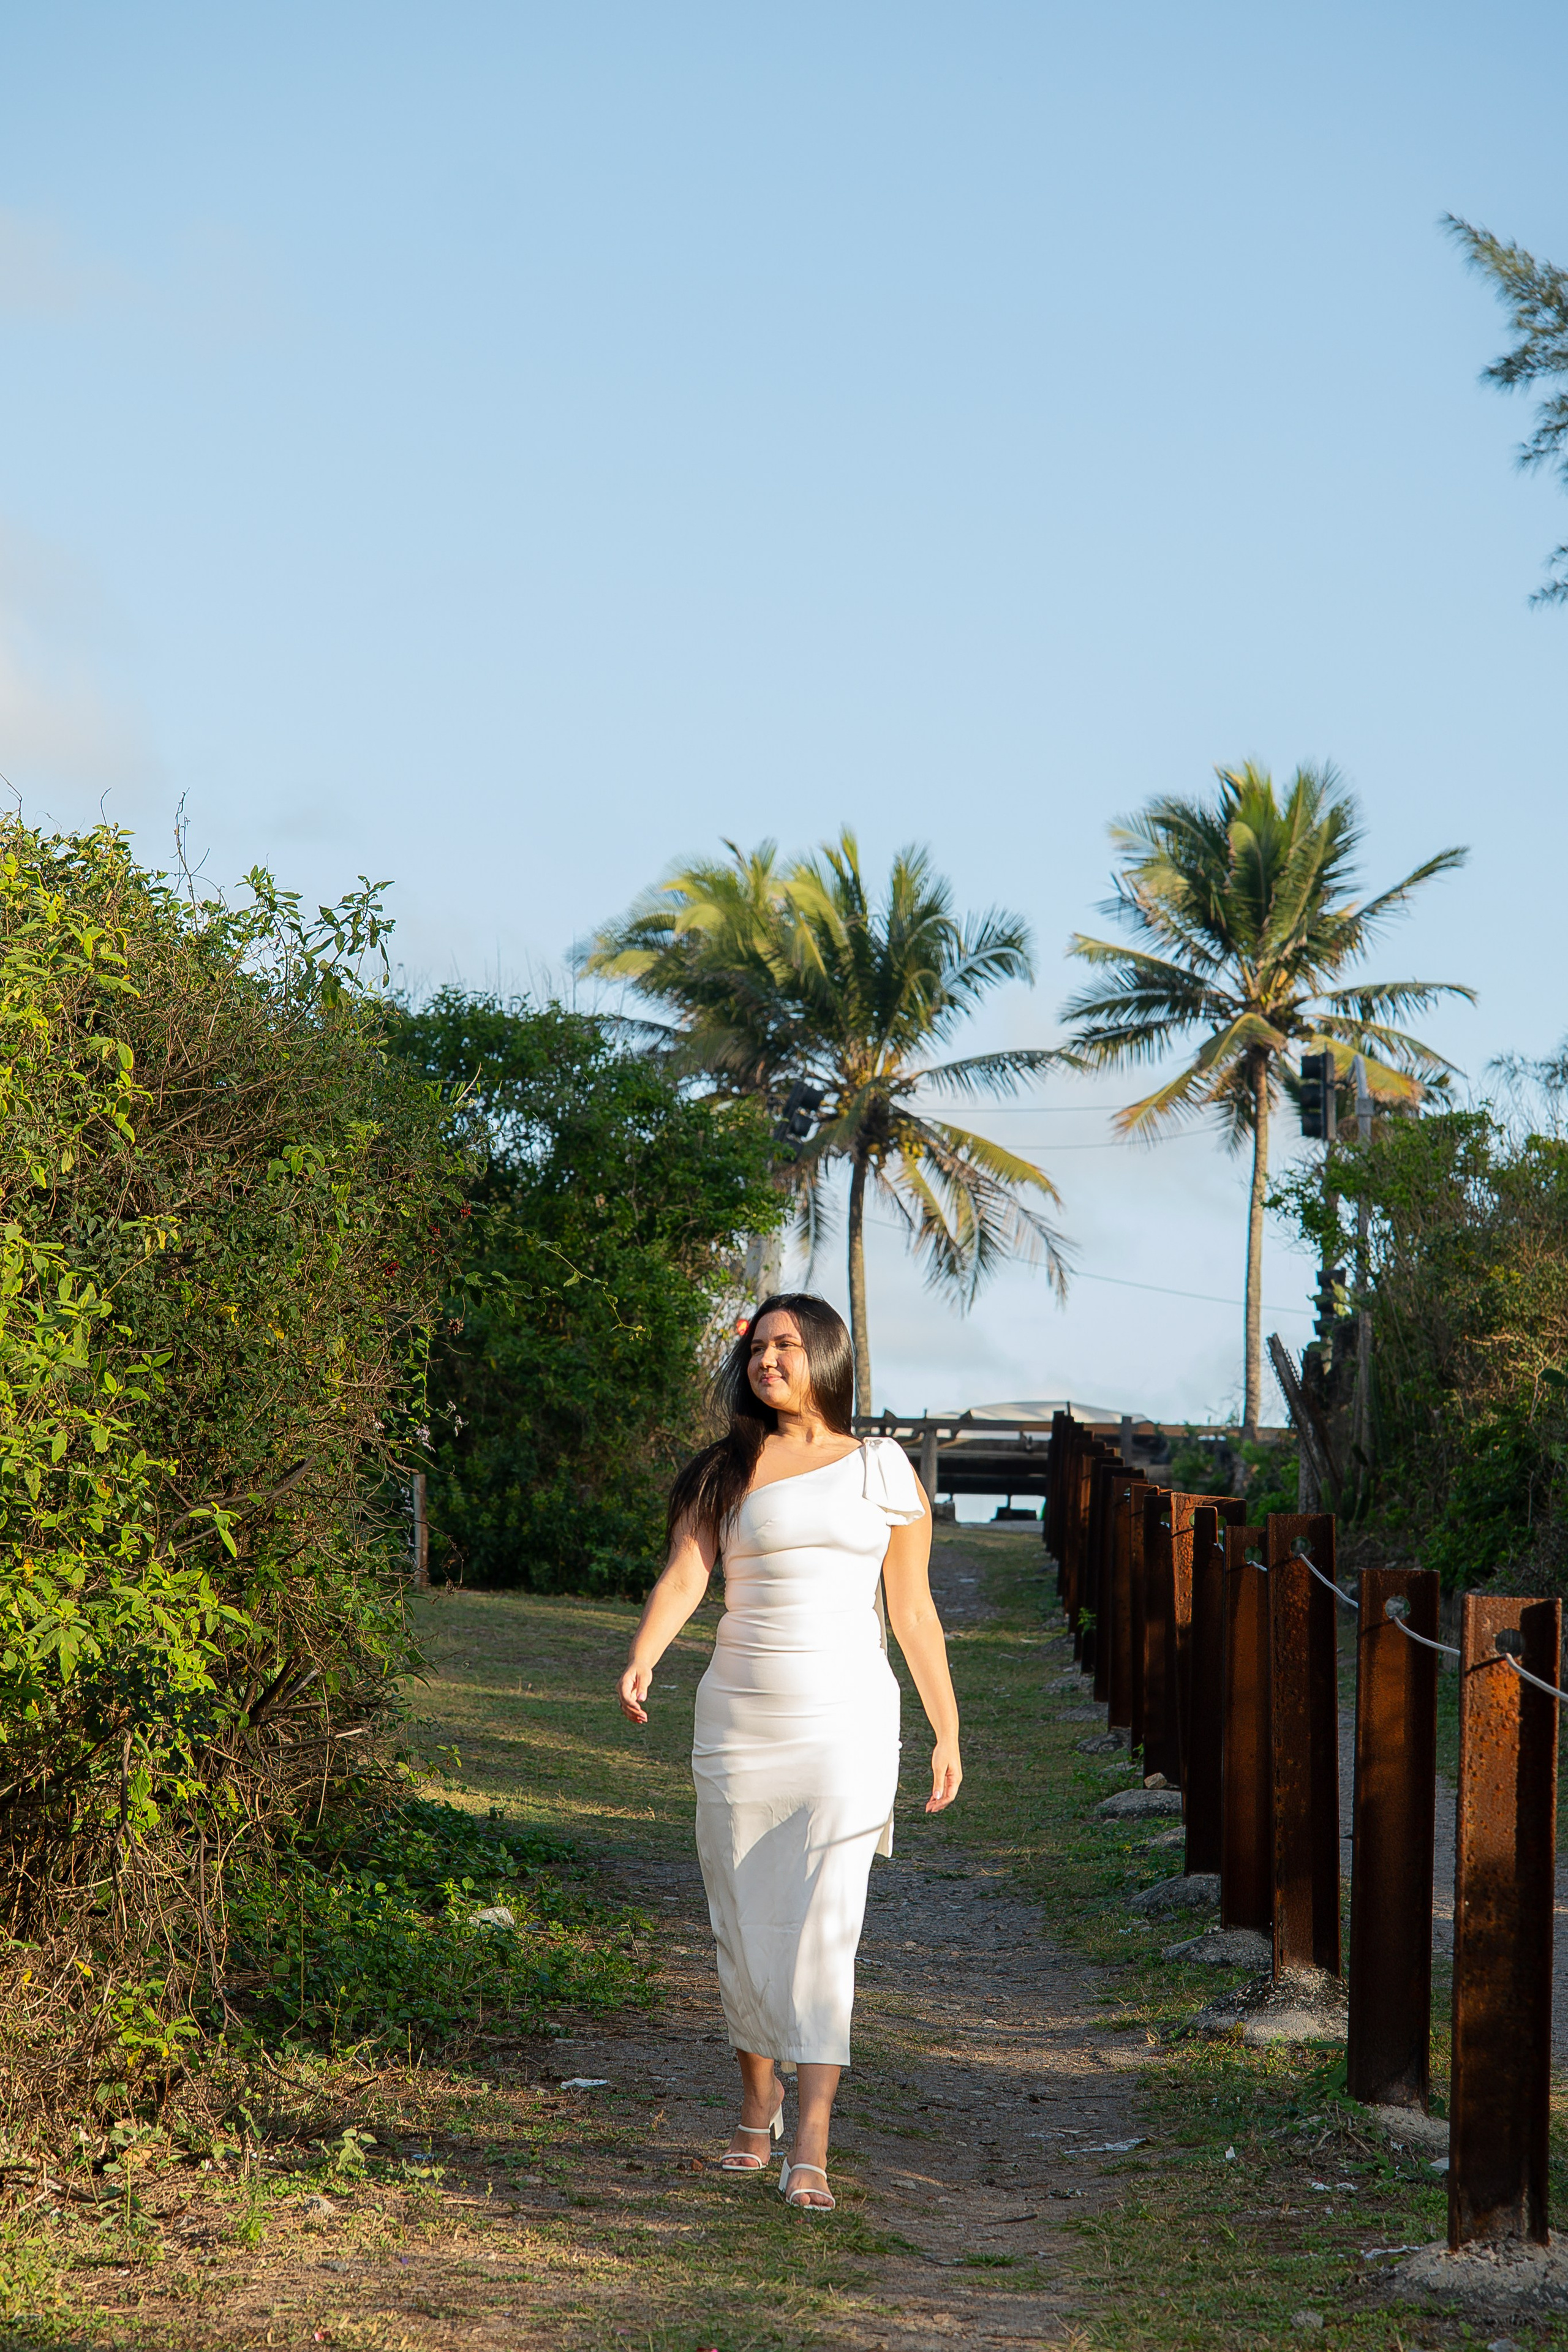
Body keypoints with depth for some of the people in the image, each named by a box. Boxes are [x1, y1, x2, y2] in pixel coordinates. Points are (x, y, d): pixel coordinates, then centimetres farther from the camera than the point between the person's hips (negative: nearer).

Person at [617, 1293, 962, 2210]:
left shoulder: (883, 1469, 6)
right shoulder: (726, 1474, 6)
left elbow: (914, 1609, 9)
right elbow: (683, 1578, -7)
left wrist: (948, 1734, 9)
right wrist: (641, 1661, -27)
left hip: (848, 1722, -2)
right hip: (740, 1722, 2)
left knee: (823, 1926, -12)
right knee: (746, 1925, 9)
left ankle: (811, 2149, -14)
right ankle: (759, 2101, 31)